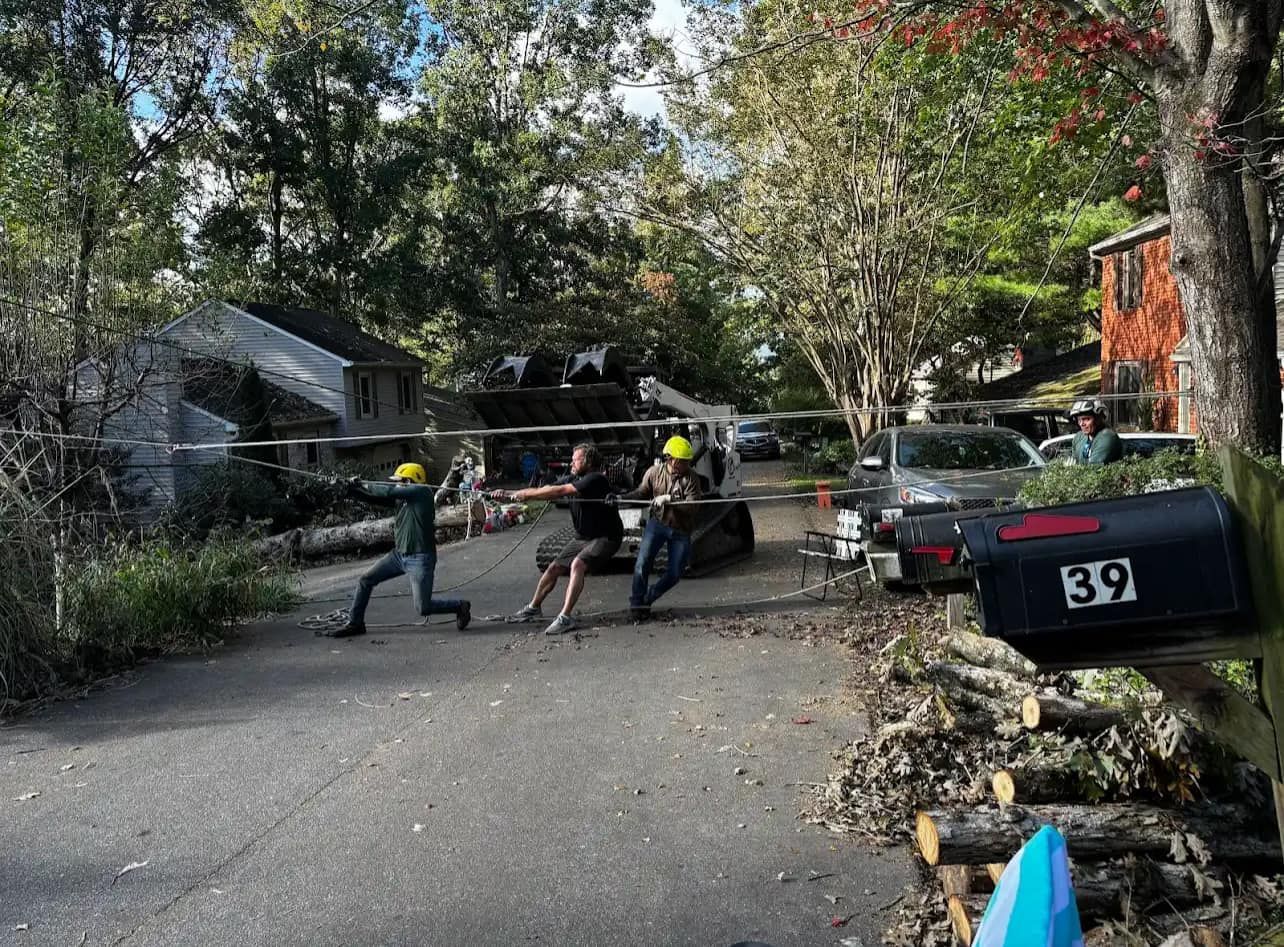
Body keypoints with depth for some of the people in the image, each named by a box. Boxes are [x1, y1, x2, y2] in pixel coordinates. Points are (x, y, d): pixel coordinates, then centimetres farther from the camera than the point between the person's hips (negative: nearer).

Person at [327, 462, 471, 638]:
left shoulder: (422, 492, -15)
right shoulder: (401, 497, 8)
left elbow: (388, 492, -19)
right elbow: (377, 498, 7)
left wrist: (363, 484, -6)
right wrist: (351, 489, -5)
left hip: (420, 559, -8)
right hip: (400, 554, 8)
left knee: (424, 608, -4)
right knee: (365, 580, 6)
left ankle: (460, 606, 20)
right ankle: (355, 624, 20)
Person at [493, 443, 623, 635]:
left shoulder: (596, 479, -23)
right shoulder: (573, 479, 3)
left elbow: (559, 491, -30)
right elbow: (541, 490, -1)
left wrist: (526, 494, -26)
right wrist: (508, 494, -10)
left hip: (605, 537, -9)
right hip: (582, 537, 9)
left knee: (577, 564, -29)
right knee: (554, 568, 8)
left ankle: (565, 617, -28)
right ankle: (533, 608, 26)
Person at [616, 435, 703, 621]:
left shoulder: (691, 478, -13)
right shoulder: (655, 472, -7)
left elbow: (691, 507, -23)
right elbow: (641, 493, 6)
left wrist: (669, 499, -34)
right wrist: (621, 498, -9)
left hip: (681, 530, 0)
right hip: (658, 523, 0)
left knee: (674, 573, 1)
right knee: (642, 563, -13)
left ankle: (647, 599, 23)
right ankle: (636, 604, 3)